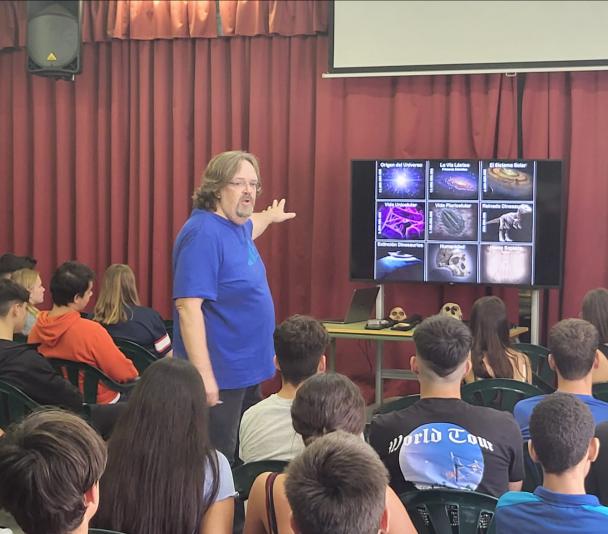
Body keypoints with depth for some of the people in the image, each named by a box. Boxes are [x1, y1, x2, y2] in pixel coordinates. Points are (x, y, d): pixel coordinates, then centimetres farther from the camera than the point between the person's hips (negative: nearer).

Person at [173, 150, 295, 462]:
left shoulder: (235, 225, 8)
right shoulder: (204, 234, -20)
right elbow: (188, 307, -27)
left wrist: (271, 216, 55)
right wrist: (203, 373, -31)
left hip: (246, 369, 10)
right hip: (219, 375, -10)